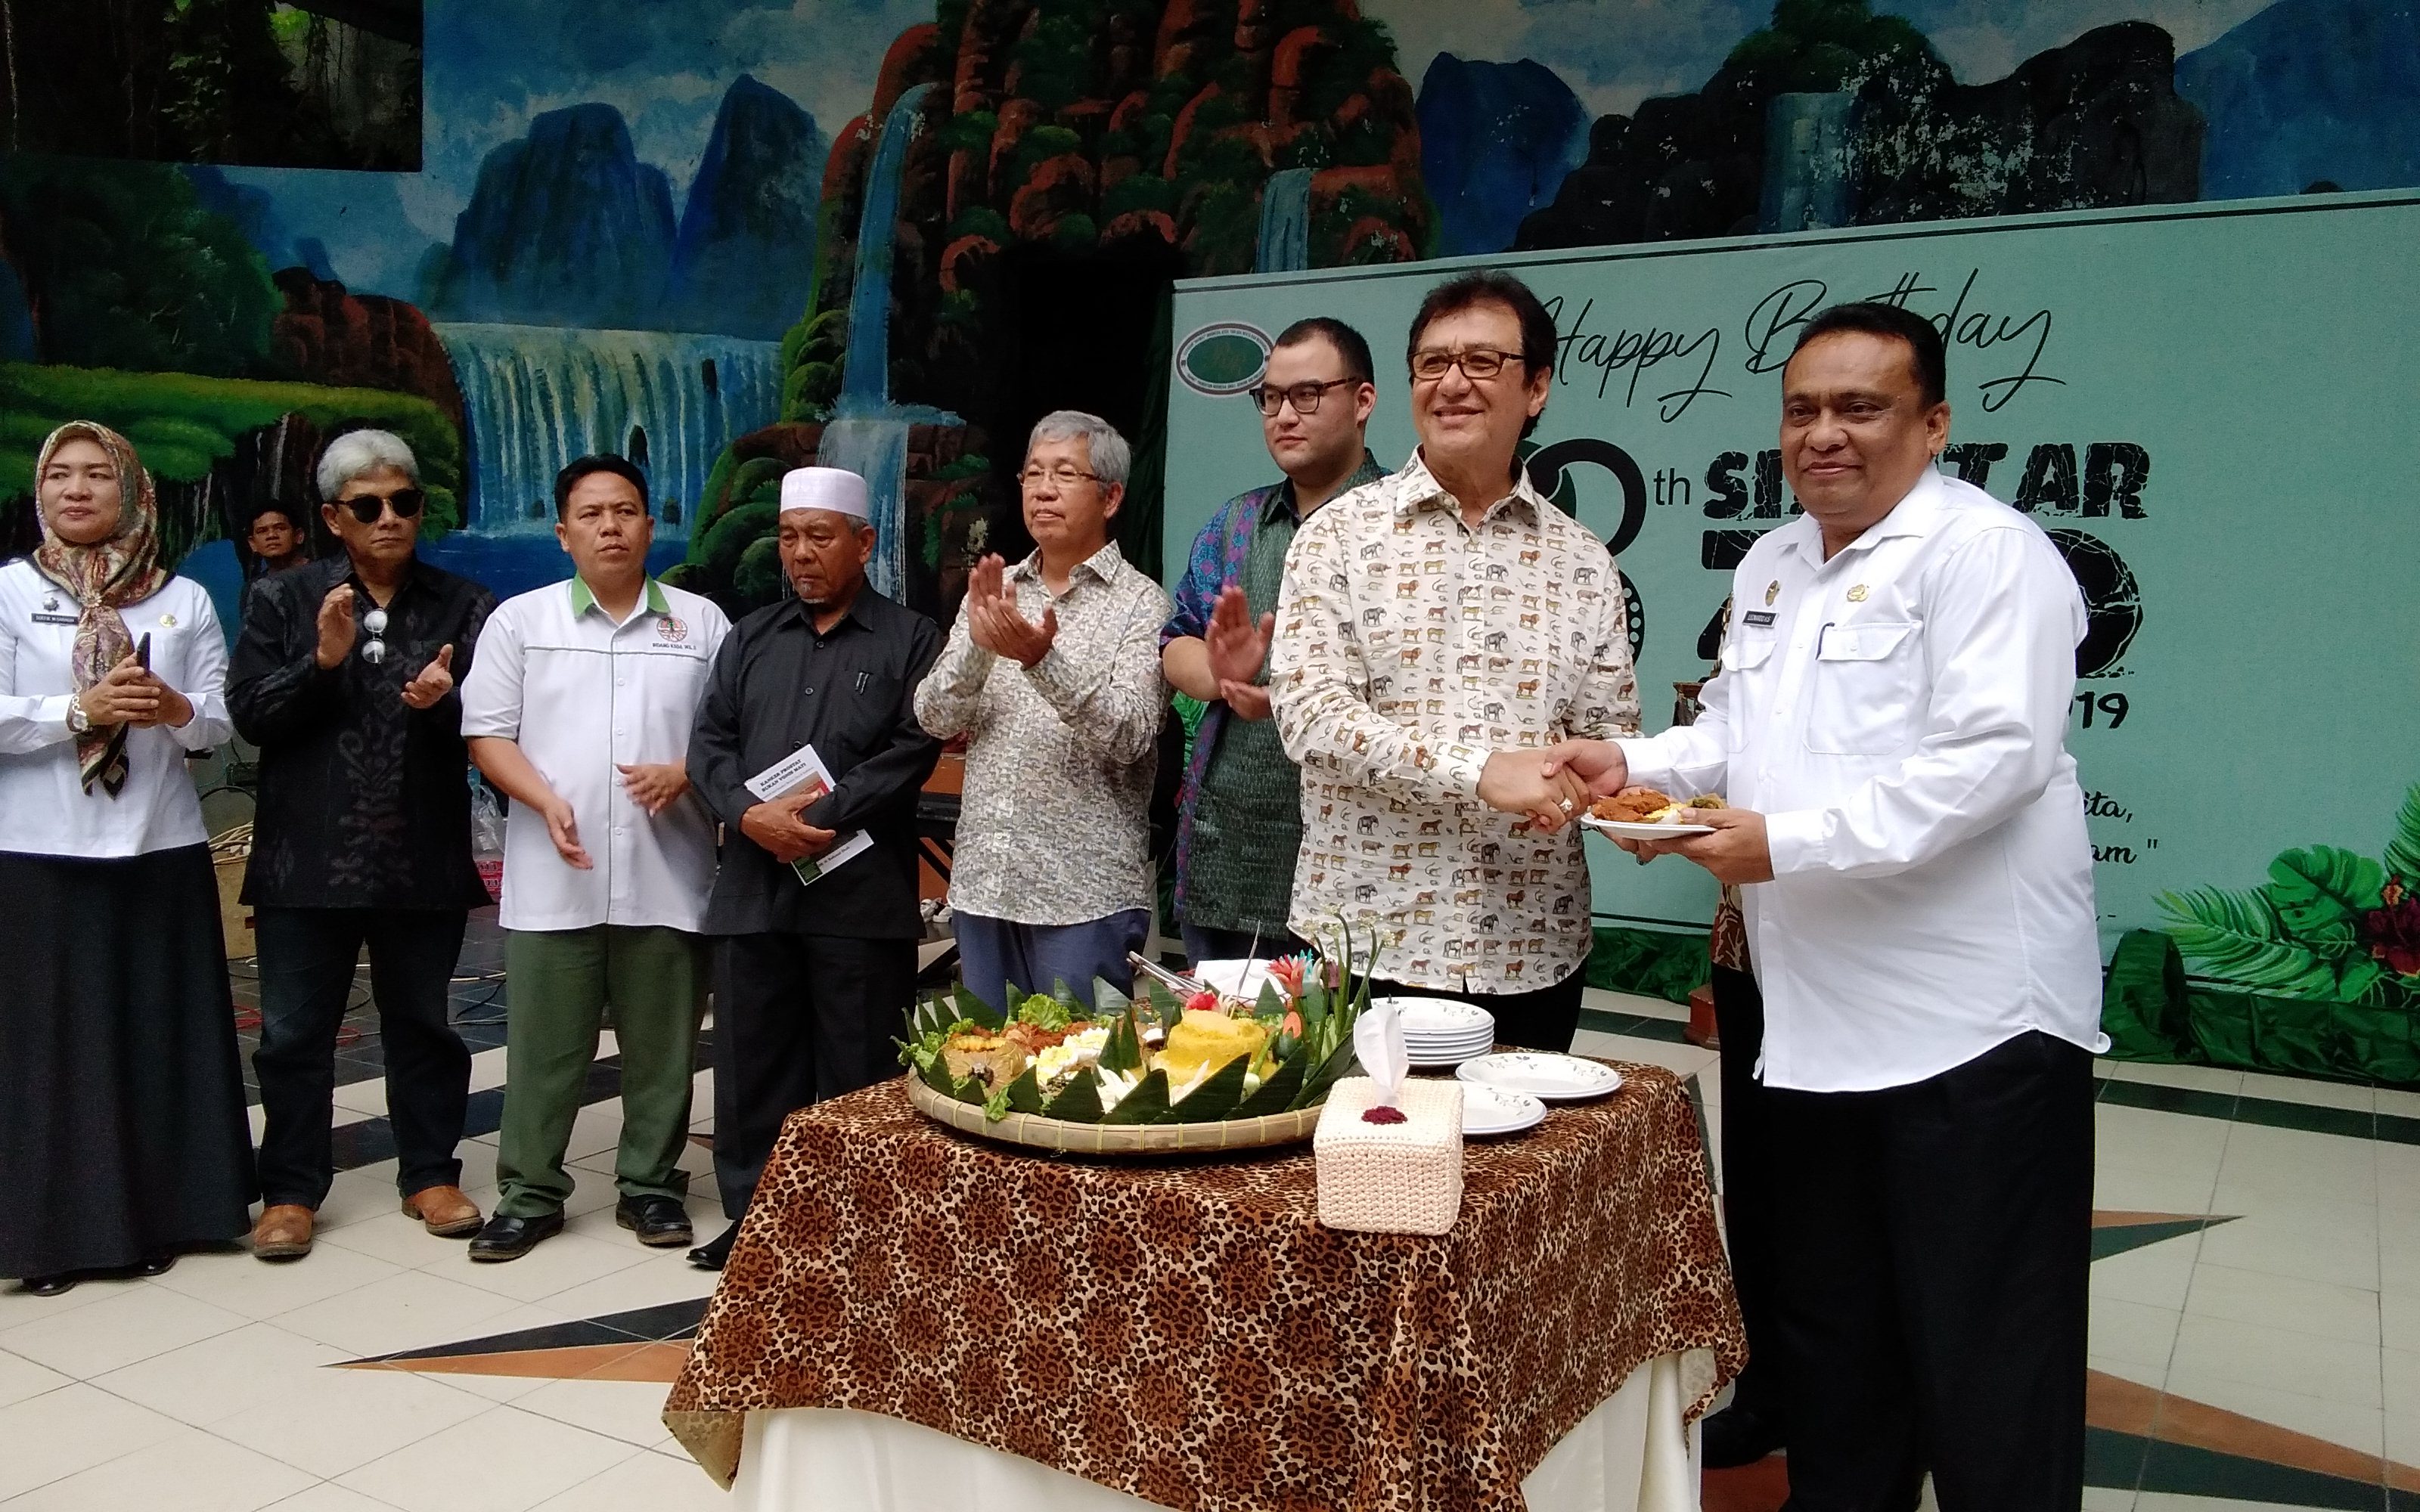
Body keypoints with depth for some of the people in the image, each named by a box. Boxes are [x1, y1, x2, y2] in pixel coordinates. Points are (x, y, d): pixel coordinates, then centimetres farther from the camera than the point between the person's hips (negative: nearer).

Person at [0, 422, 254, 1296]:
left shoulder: (184, 599, 6)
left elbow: (220, 723, 4)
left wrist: (175, 709, -16)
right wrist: (82, 711, -19)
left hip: (162, 849, 2)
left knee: (162, 1035, 6)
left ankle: (157, 1216, 17)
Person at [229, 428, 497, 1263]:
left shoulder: (463, 606, 5)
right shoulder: (281, 600, 5)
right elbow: (249, 714, -2)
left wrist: (444, 702, -20)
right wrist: (322, 661, -18)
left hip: (424, 858, 0)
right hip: (307, 858, 0)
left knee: (422, 1025, 12)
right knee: (295, 1034, 7)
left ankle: (430, 1172, 25)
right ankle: (291, 1188, 21)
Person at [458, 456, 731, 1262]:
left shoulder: (701, 622, 8)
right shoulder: (520, 620, 7)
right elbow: (487, 733, 4)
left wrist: (683, 772, -12)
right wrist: (546, 801, -12)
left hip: (667, 876, 1)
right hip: (553, 880, 0)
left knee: (662, 1047, 8)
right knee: (542, 1047, 6)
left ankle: (651, 1185, 22)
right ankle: (530, 1195, 18)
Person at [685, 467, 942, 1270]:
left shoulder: (909, 639, 3)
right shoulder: (751, 638, 17)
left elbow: (911, 750, -8)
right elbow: (710, 742, 9)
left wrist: (821, 819, -15)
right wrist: (749, 814, -11)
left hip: (860, 893, -4)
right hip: (753, 888, 4)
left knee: (857, 1072, 2)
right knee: (752, 1062, 11)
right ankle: (751, 1216, 23)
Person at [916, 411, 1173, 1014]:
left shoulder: (1141, 604, -4)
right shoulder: (995, 593, 10)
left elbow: (1130, 739, -17)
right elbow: (935, 717, 1)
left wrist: (1045, 661, -30)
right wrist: (977, 646, -18)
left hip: (1085, 896, -5)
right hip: (982, 884, 5)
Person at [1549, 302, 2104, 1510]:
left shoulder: (1987, 553, -11)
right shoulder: (1770, 566, 15)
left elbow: (1993, 756, -22)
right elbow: (1734, 733, 23)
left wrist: (1788, 842, -24)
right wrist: (1638, 765, 3)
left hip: (1971, 1031, -8)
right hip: (1818, 1027, 8)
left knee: (1986, 1363, 4)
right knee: (1827, 1333, 20)